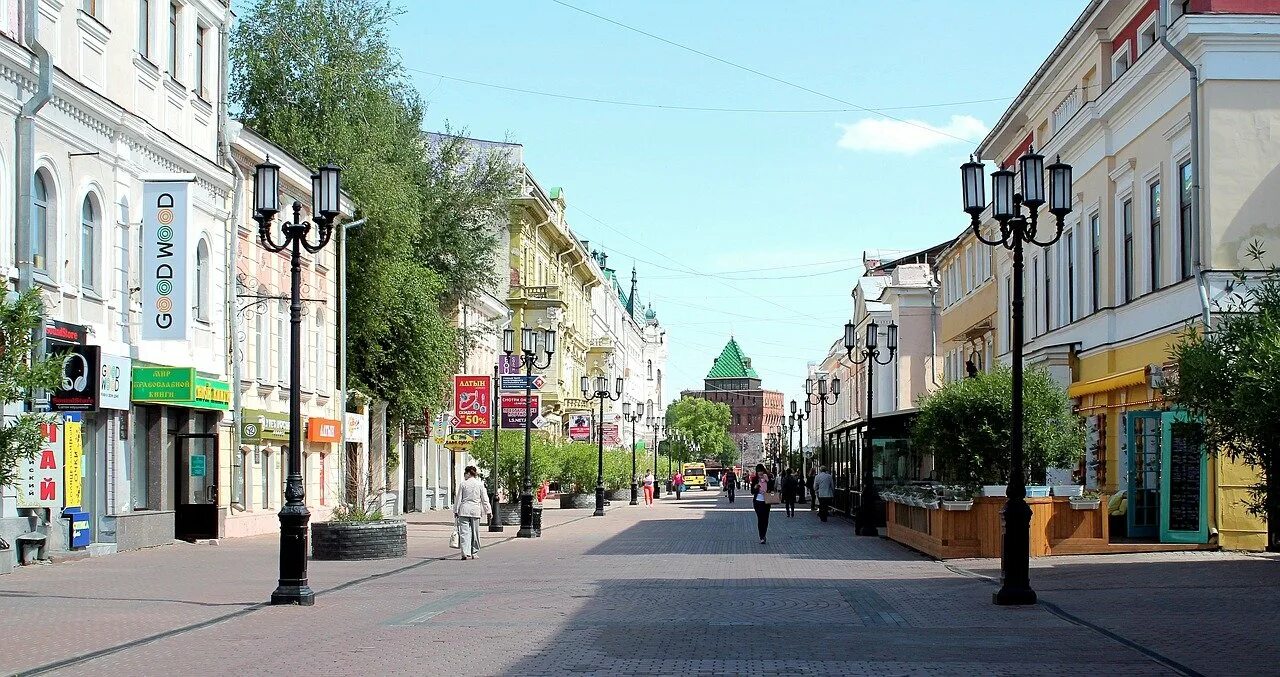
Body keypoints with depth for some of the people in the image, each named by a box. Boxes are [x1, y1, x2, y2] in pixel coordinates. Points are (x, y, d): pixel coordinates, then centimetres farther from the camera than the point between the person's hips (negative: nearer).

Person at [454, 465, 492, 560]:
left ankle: (465, 552, -16)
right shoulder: (480, 484, 2)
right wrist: (488, 512, 10)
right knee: (475, 532, 10)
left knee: (464, 531, -3)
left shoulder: (462, 484, -2)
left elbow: (459, 499, 2)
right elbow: (485, 499, 4)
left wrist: (456, 511, 10)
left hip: (464, 510, -2)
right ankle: (473, 553, 15)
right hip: (475, 510, 2)